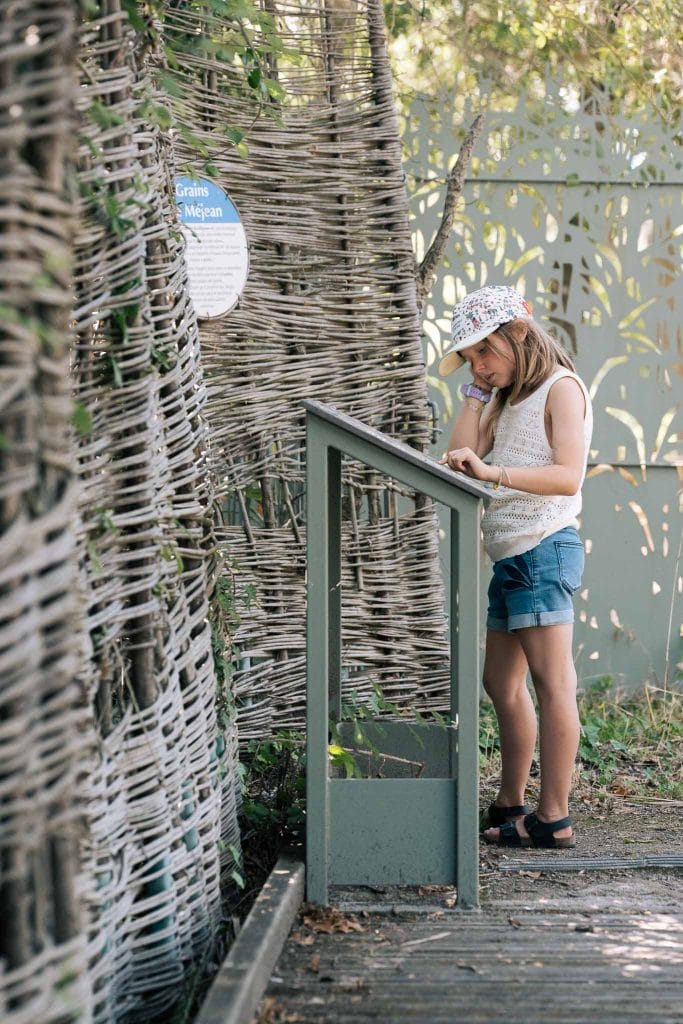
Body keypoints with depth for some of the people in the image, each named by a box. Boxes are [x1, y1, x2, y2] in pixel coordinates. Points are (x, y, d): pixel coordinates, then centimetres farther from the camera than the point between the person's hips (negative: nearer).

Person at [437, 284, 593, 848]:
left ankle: (554, 818, -11)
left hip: (544, 549, -10)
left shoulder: (560, 388, -6)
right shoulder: (509, 399, 21)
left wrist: (492, 472, -33)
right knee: (502, 683, 13)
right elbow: (463, 453, 12)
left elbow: (568, 476, -21)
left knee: (552, 683, -11)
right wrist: (477, 391, 9)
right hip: (512, 557, 10)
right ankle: (511, 804, 21)